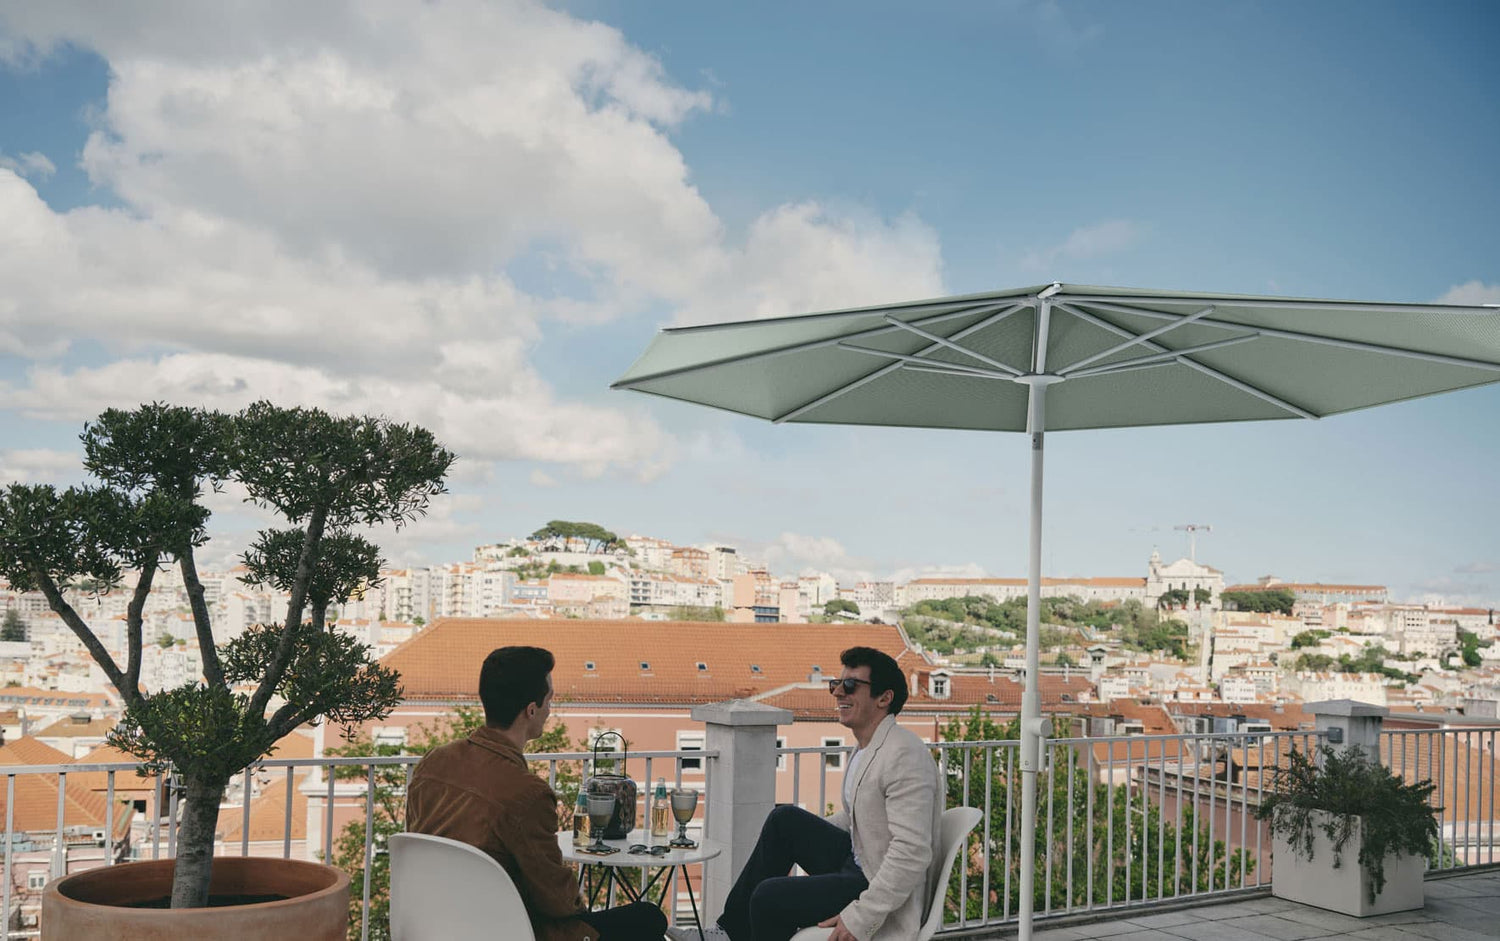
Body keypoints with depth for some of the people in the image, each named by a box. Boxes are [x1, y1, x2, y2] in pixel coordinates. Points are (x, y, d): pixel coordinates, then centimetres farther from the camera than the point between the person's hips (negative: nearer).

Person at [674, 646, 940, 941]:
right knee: (785, 819, 6)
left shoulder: (904, 756, -22)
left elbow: (912, 852, -28)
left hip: (884, 892, -10)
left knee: (769, 896, -17)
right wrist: (802, 836, 18)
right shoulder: (865, 748, 9)